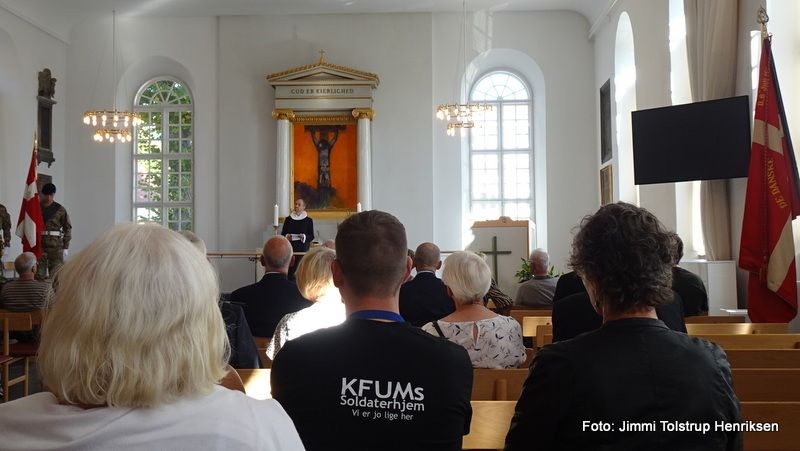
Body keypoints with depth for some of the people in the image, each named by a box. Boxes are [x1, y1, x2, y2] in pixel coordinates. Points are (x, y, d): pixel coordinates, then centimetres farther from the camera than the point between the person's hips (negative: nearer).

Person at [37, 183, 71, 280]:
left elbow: (67, 228, 6)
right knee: (39, 274, 2)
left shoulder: (60, 209, 4)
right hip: (38, 244, 1)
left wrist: (65, 247, 2)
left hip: (56, 245, -1)